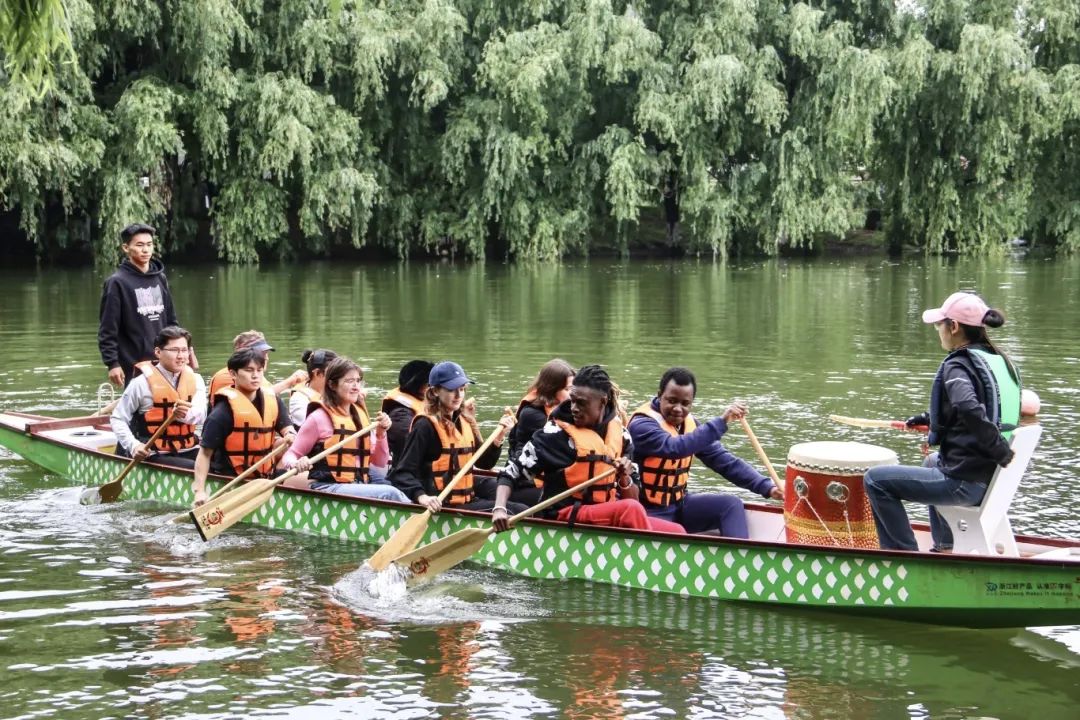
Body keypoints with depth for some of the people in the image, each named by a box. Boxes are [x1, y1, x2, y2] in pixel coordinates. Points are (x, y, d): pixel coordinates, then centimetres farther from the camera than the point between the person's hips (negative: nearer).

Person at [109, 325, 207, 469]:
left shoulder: (195, 380, 7)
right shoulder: (142, 383, -4)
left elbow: (200, 414, -11)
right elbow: (117, 419, -1)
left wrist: (187, 414, -35)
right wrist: (134, 446, -16)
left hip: (188, 451, 5)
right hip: (155, 456, -5)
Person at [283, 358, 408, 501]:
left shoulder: (360, 416, 16)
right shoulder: (319, 418, -4)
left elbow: (379, 462, 18)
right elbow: (290, 456, -3)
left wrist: (381, 434, 2)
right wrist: (296, 465, -25)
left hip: (359, 486, 6)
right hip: (327, 487, -6)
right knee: (389, 494, -27)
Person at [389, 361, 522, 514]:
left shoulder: (464, 421, 12)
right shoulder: (426, 426, -12)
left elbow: (484, 463, 18)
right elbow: (401, 474, -17)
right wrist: (422, 497, -34)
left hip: (467, 499, 8)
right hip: (442, 506, -8)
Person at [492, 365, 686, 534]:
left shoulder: (619, 435, 10)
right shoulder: (555, 434, -4)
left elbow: (632, 497, 15)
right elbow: (511, 474, -4)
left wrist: (625, 479, -6)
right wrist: (499, 508, -21)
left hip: (609, 516, 6)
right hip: (566, 518, -6)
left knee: (676, 531, -15)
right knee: (631, 509, -32)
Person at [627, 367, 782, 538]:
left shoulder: (689, 424, 6)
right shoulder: (642, 424, -17)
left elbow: (725, 461, 2)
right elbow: (674, 448, -36)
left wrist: (767, 487, -10)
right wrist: (721, 422, -39)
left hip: (679, 504, 7)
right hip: (650, 511, -7)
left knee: (732, 504, -8)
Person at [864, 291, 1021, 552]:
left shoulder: (957, 366, -16)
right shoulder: (1000, 361, 10)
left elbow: (971, 410, -36)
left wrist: (1001, 452, -25)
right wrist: (931, 419, 24)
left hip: (966, 482, -10)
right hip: (994, 479, 10)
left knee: (875, 480, -1)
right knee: (933, 462, 40)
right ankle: (943, 547, 43)